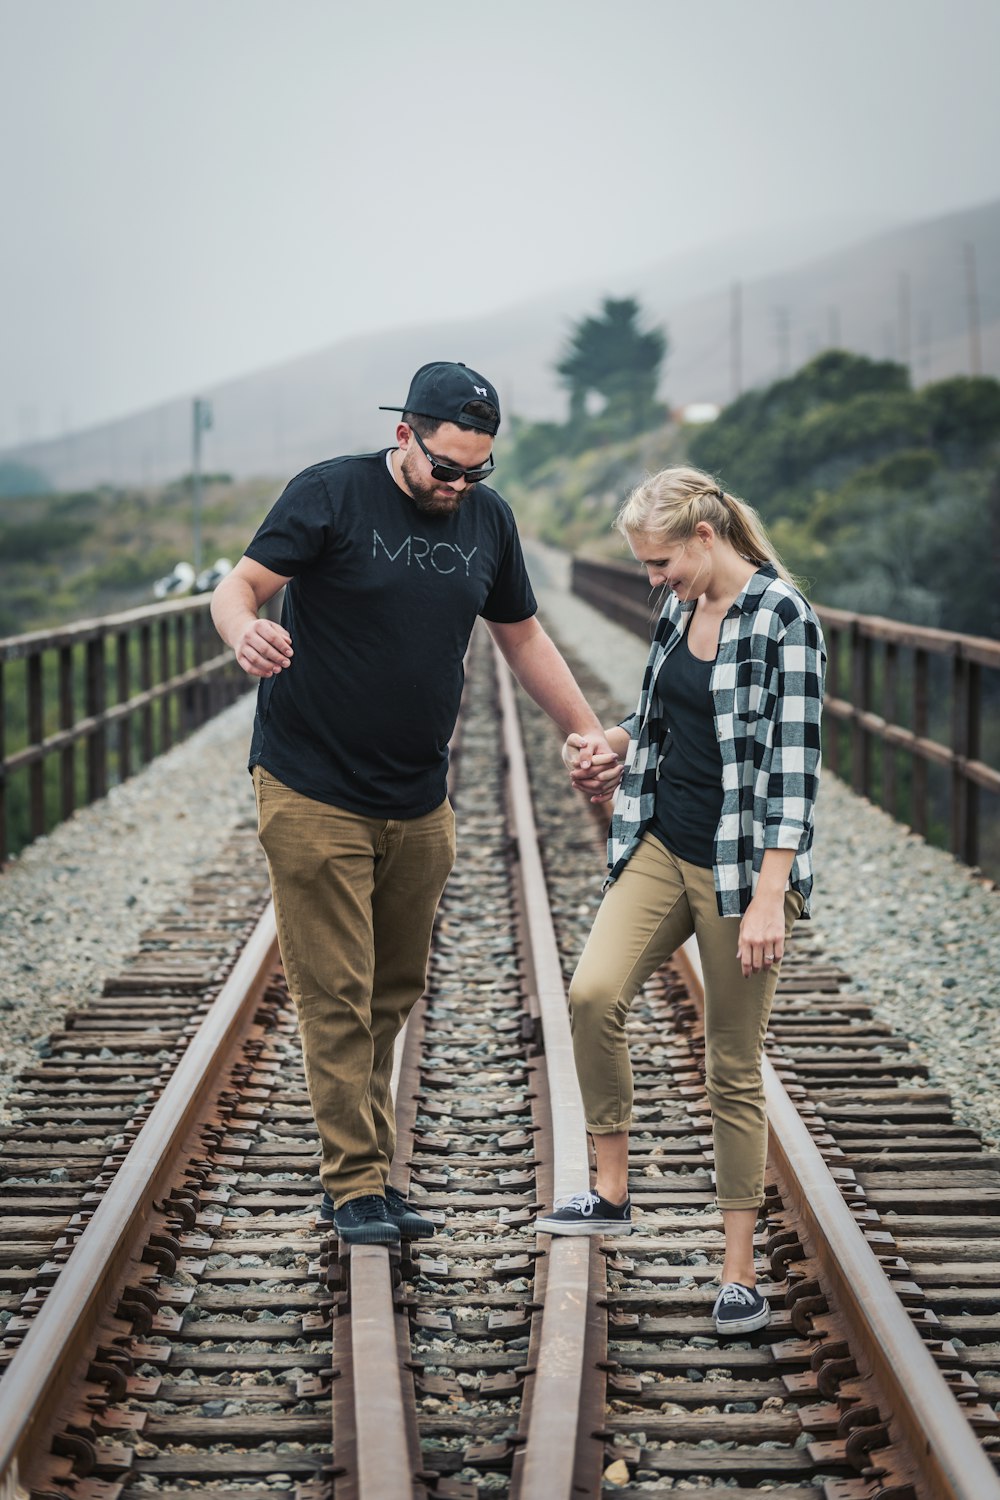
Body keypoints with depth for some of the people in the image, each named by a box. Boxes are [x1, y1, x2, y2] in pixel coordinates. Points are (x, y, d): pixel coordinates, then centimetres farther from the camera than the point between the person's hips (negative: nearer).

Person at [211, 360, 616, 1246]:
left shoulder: (489, 520, 7)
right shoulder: (332, 495, -9)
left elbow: (522, 635, 19)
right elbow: (239, 586, -15)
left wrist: (588, 731, 16)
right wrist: (244, 630, -38)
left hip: (418, 804, 5)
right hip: (313, 796, -5)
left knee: (394, 996, 9)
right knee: (337, 998, -6)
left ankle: (368, 1172, 18)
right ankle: (355, 1186, -1)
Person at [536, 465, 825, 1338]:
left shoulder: (782, 619, -14)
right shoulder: (680, 610, 9)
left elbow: (794, 761, -18)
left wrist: (769, 897, -22)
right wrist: (613, 743, 9)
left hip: (742, 864, -6)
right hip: (662, 847, 6)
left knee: (734, 1069, 0)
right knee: (593, 993, -14)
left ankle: (740, 1272, 9)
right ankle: (612, 1194, 1)